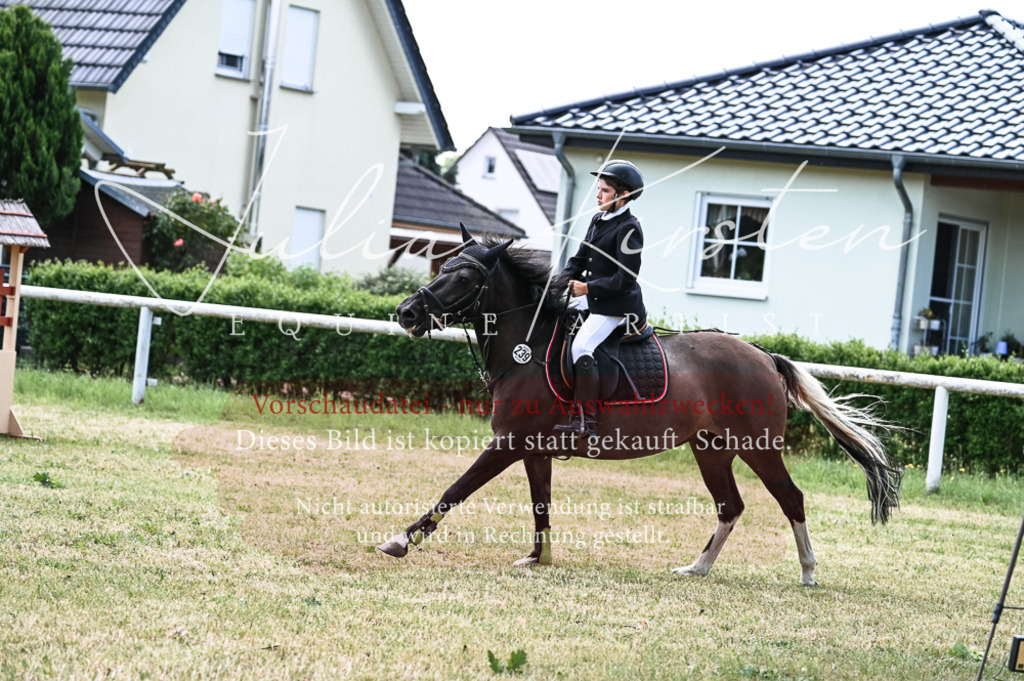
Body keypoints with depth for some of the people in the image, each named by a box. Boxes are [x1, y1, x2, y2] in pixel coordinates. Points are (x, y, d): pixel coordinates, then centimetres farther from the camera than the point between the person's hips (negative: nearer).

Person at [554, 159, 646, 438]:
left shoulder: (629, 229, -16)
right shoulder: (598, 220, 11)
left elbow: (625, 279, -20)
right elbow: (580, 258, 16)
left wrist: (587, 288, -20)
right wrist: (564, 280, -2)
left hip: (617, 305, -10)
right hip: (593, 299, 10)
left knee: (581, 347, -25)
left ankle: (585, 420, -28)